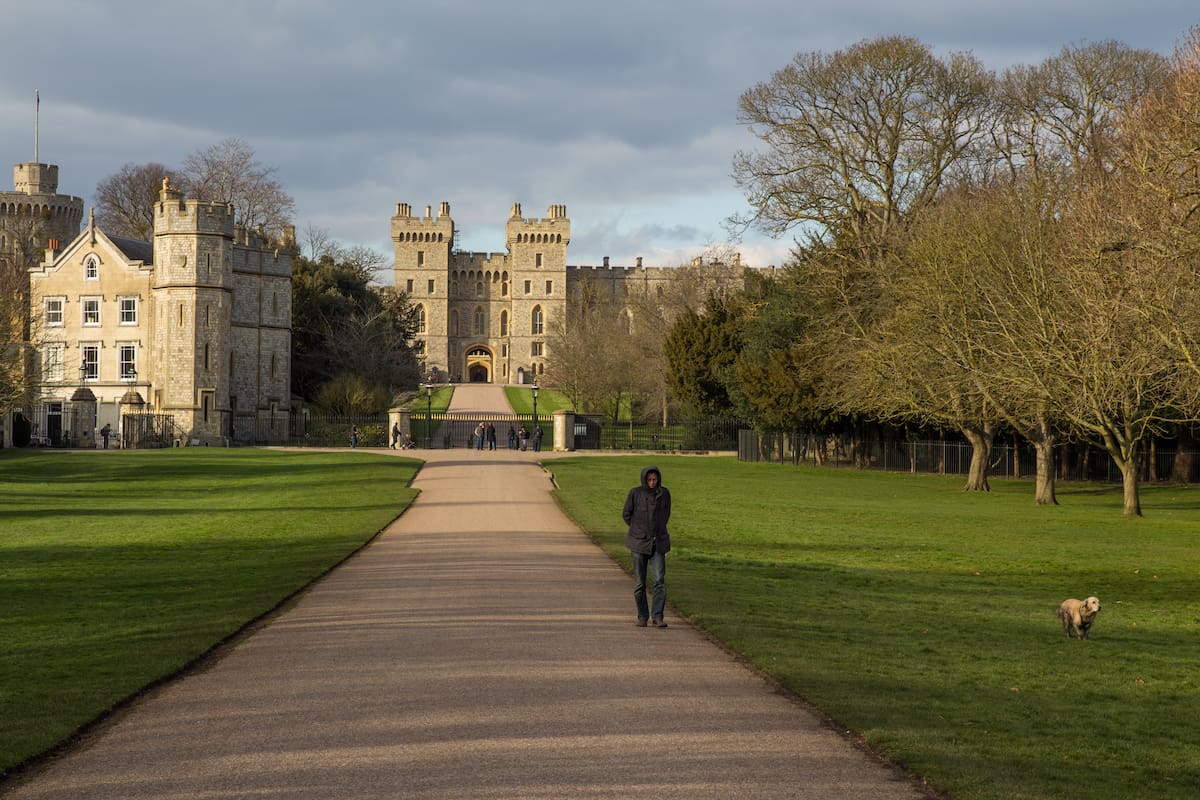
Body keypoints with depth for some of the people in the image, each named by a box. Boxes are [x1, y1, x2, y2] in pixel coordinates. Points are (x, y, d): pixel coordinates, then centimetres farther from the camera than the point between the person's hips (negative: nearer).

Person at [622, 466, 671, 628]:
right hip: (639, 543, -1)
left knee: (659, 580, -10)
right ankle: (642, 617, 15)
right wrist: (639, 530, 9)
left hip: (657, 543, 1)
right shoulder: (635, 493, -7)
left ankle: (657, 616, -8)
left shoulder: (664, 493, 0)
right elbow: (626, 514, 5)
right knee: (639, 583, 4)